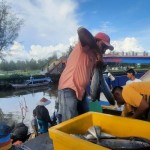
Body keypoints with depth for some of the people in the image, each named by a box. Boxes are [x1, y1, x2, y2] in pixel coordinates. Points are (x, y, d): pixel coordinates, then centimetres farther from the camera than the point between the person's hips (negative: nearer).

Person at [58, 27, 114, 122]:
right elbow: (81, 31, -29)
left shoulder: (94, 56, 15)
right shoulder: (84, 46, -7)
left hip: (81, 91, 9)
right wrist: (98, 51, -21)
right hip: (69, 90, -9)